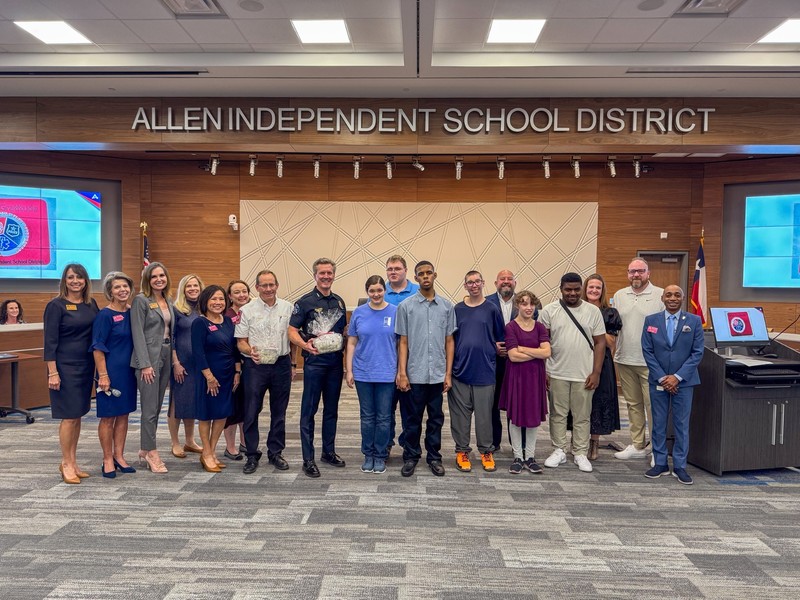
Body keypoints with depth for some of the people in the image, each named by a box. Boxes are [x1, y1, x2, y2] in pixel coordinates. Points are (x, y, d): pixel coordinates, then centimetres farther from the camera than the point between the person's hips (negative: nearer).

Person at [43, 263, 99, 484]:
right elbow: (50, 341, -10)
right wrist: (52, 372, -14)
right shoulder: (56, 305, -8)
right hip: (65, 367, -5)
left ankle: (73, 462, 21)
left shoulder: (91, 304, 7)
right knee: (69, 416, -2)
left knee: (78, 416, 11)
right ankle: (66, 464, 11)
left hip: (86, 366, 5)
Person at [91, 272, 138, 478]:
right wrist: (103, 375, -17)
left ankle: (119, 457, 23)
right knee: (108, 417, 4)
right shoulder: (104, 315, -11)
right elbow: (98, 348, -13)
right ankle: (107, 460, 15)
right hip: (111, 372, -6)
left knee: (123, 415, 13)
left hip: (129, 372, 6)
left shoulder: (132, 313, 7)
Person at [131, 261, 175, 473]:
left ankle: (145, 450, 22)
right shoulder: (141, 300, -7)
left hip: (166, 357, 7)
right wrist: (145, 364, -16)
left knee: (157, 407, 11)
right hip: (148, 358, -7)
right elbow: (138, 334, -12)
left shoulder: (169, 301, 13)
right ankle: (151, 453, 7)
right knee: (150, 408, -3)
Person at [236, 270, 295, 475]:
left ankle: (275, 453, 23)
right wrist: (250, 351, -21)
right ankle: (252, 455, 14)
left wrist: (293, 363, 8)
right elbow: (241, 341, 0)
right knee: (251, 412, 1)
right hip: (255, 365, -2)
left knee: (279, 412, 10)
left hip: (281, 364, 2)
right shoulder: (247, 310, 0)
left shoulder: (287, 308, 5)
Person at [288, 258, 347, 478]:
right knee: (309, 410, 0)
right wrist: (305, 345, -27)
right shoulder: (305, 302, -5)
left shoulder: (339, 302, 11)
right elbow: (292, 331, -9)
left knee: (331, 409, 13)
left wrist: (346, 352, 5)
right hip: (314, 361, -5)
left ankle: (329, 452, 26)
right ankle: (308, 459, 7)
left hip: (335, 361, 5)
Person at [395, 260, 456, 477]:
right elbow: (403, 342, 0)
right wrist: (402, 373, -5)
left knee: (436, 418, 11)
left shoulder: (447, 306, 5)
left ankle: (434, 457, 25)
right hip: (415, 374, -1)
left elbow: (449, 341, 7)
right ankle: (411, 457, 23)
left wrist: (448, 373, 2)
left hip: (438, 374, 2)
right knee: (412, 419, 8)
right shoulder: (406, 306, 0)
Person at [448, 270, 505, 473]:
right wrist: (449, 367, 3)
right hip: (460, 370, 1)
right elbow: (450, 339, 9)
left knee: (484, 413, 5)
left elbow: (500, 339, 11)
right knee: (460, 414, 6)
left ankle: (486, 452, 19)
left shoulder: (492, 309, 4)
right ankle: (462, 451, 18)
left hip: (485, 370, -1)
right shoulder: (457, 309, 6)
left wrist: (494, 348, -5)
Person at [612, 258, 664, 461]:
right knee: (633, 404, 13)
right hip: (625, 360, 5)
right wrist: (612, 351, 9)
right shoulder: (619, 296, 12)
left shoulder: (661, 296, -3)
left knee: (653, 405, -2)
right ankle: (638, 446, 23)